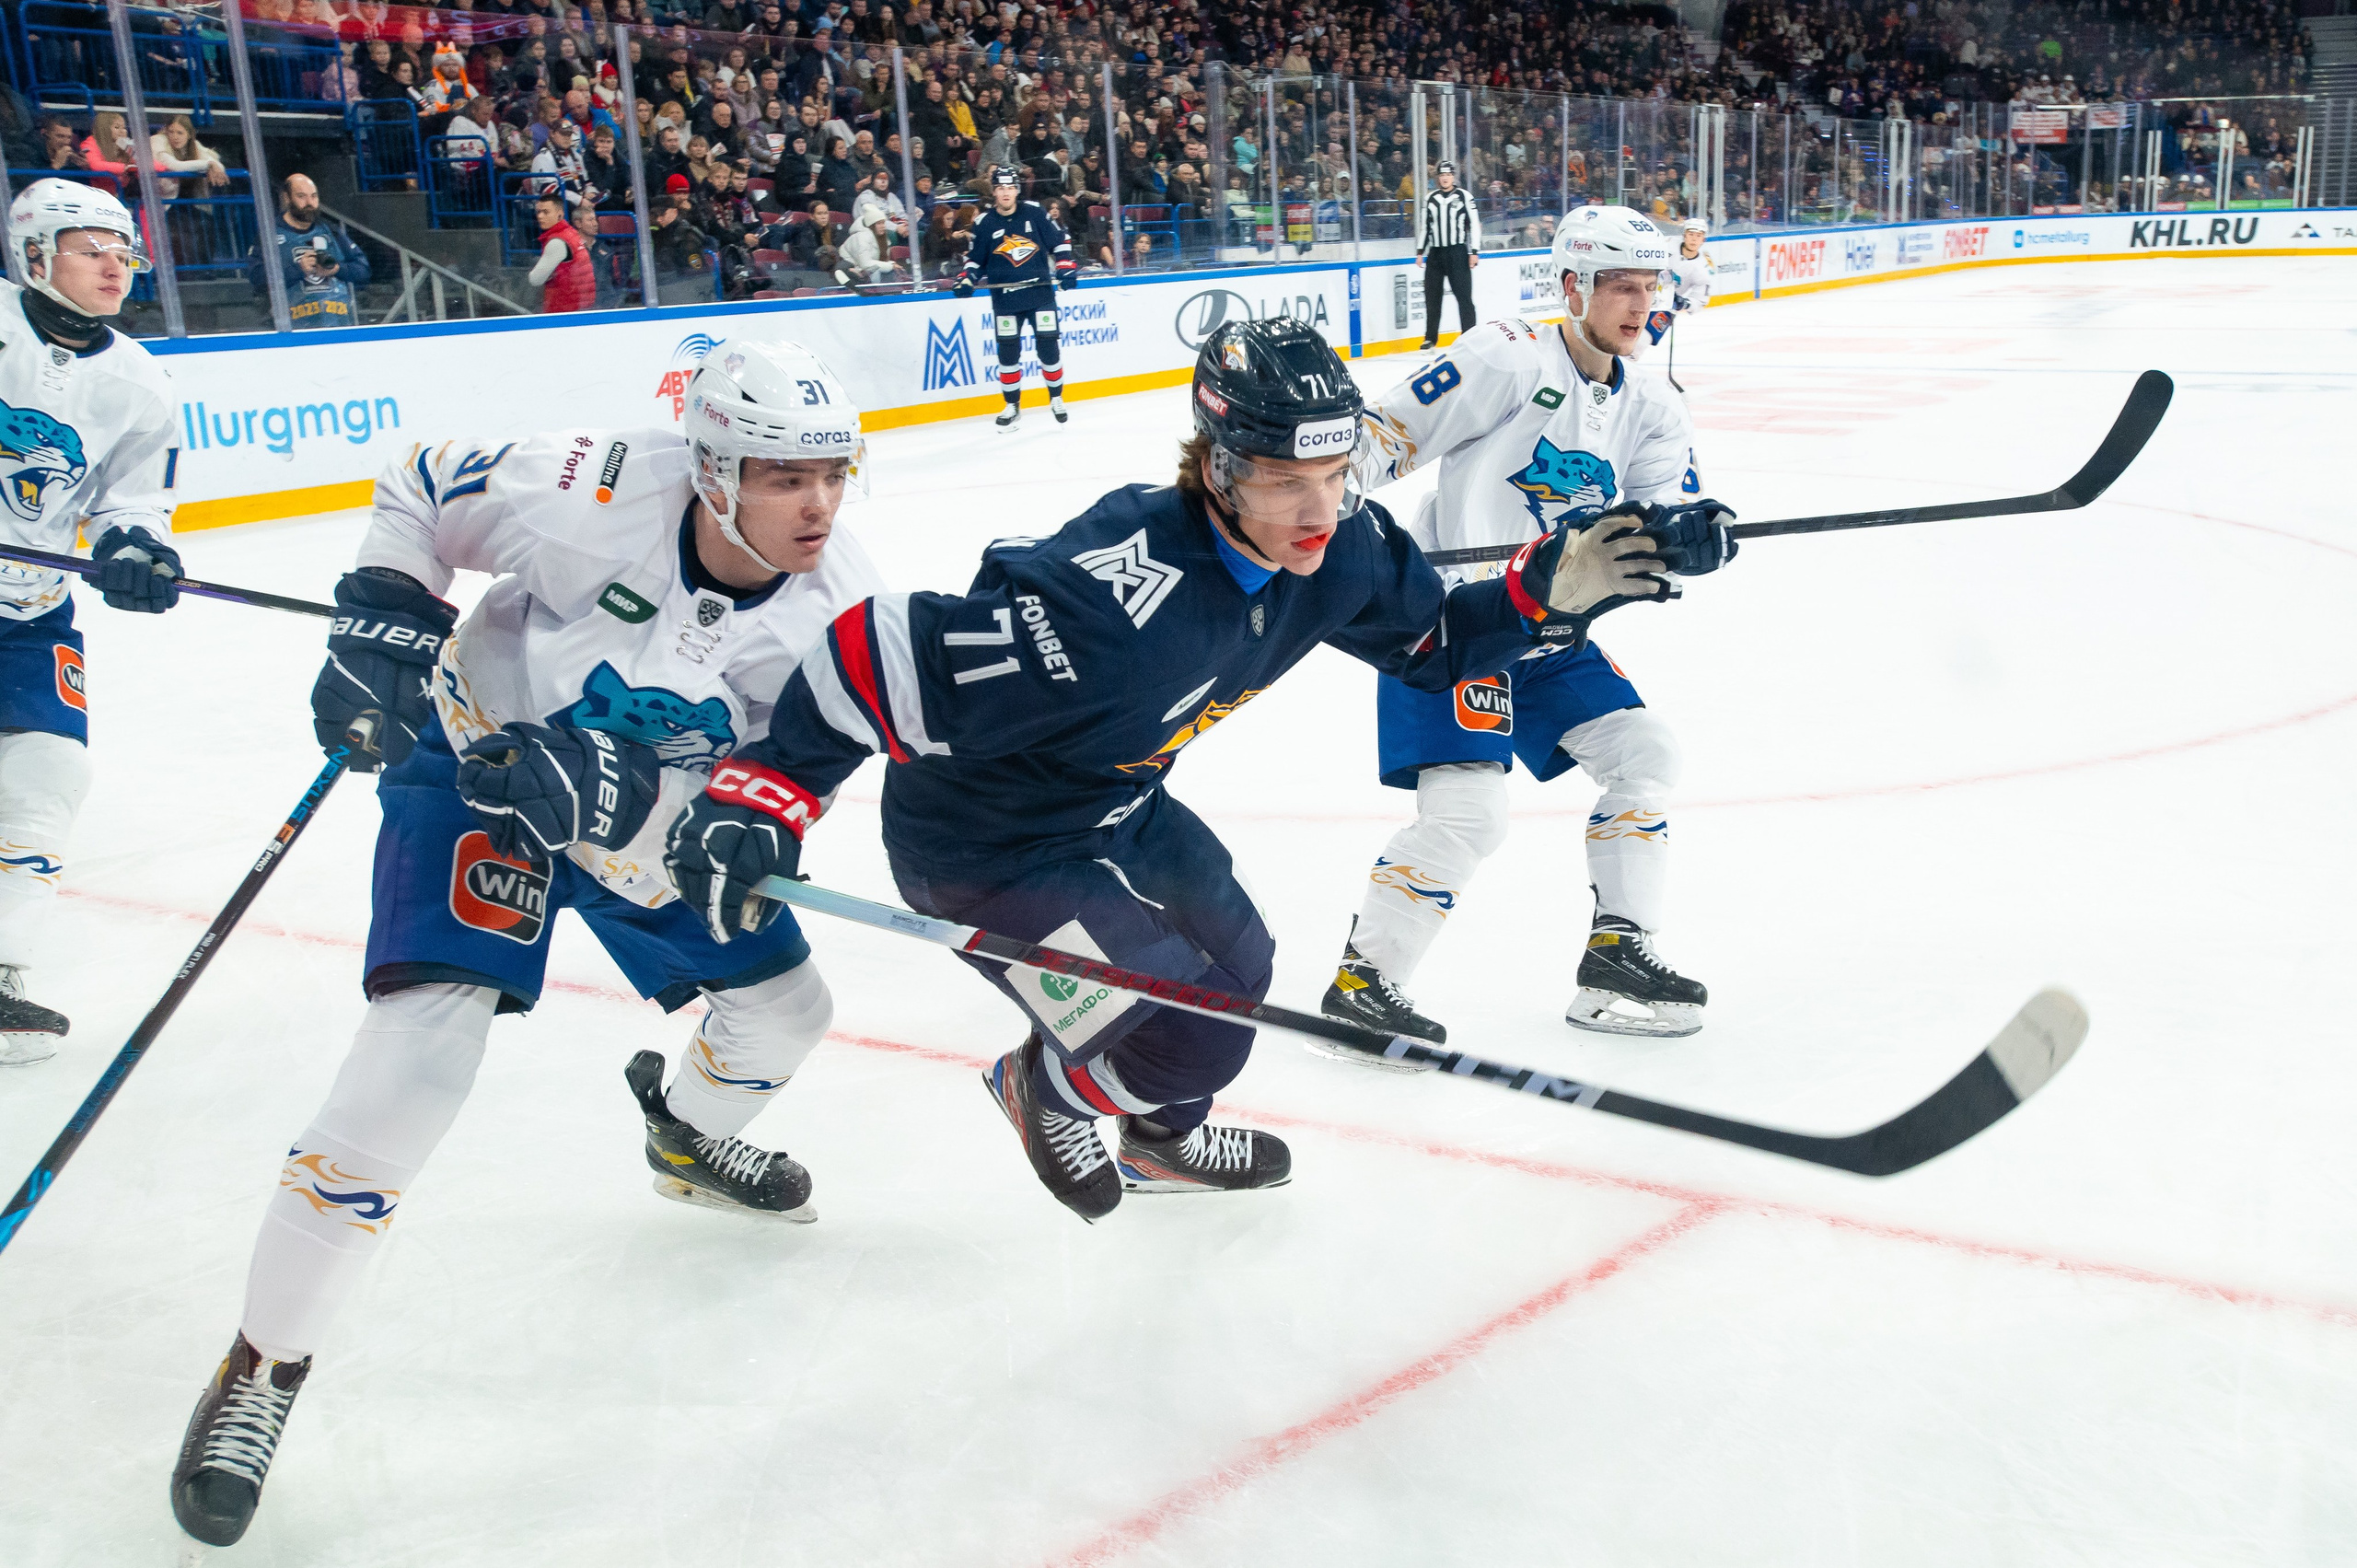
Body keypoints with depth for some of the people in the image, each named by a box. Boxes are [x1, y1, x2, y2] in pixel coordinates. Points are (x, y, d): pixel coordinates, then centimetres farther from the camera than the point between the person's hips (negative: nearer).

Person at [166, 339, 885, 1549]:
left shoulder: (835, 601, -19)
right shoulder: (591, 493, -29)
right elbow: (417, 493, -9)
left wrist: (613, 792, -36)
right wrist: (380, 623, -18)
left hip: (657, 812, 5)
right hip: (476, 766, -5)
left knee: (784, 1009, 12)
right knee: (420, 1051, -20)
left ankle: (689, 1137, 49)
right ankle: (263, 1363, -1)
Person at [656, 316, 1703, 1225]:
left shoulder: (1340, 546, -15)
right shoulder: (1115, 601, -40)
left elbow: (1433, 643, 4)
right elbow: (886, 658, -37)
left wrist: (1547, 592, -10)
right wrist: (761, 795, -39)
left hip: (1116, 808, 8)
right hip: (980, 844, -8)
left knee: (1234, 966, 19)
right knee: (1193, 1030, -8)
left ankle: (1159, 1136, 50)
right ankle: (1049, 1088, 26)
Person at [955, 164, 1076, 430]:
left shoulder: (1034, 213, 0)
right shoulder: (984, 223, 2)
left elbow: (1059, 241, 6)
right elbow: (975, 258, 10)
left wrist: (1066, 266, -6)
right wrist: (967, 278, -6)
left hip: (1040, 291, -1)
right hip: (1005, 298, 1)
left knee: (1048, 346, 1)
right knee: (1008, 353, 1)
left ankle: (1056, 399, 20)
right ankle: (1012, 405, 14)